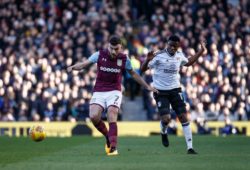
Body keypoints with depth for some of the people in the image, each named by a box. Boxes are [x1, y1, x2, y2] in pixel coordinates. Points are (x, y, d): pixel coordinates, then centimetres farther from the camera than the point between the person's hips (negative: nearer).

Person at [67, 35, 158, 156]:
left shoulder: (124, 59, -2)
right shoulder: (99, 55, -4)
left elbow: (133, 74, 13)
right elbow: (84, 64, 1)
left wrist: (147, 86, 15)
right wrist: (73, 67, -20)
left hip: (114, 92, -1)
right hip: (99, 92, 1)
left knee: (112, 118, -21)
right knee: (94, 116, -19)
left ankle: (113, 148, -16)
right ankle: (108, 137, 8)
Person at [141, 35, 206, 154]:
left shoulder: (179, 55, 3)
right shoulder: (158, 56, -13)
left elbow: (188, 63, 27)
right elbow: (142, 69, -12)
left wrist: (201, 51, 25)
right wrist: (148, 60, -32)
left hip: (175, 90, 4)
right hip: (161, 92, -4)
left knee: (183, 117, -3)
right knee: (166, 119, -17)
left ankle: (190, 148, 1)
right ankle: (163, 133, 21)